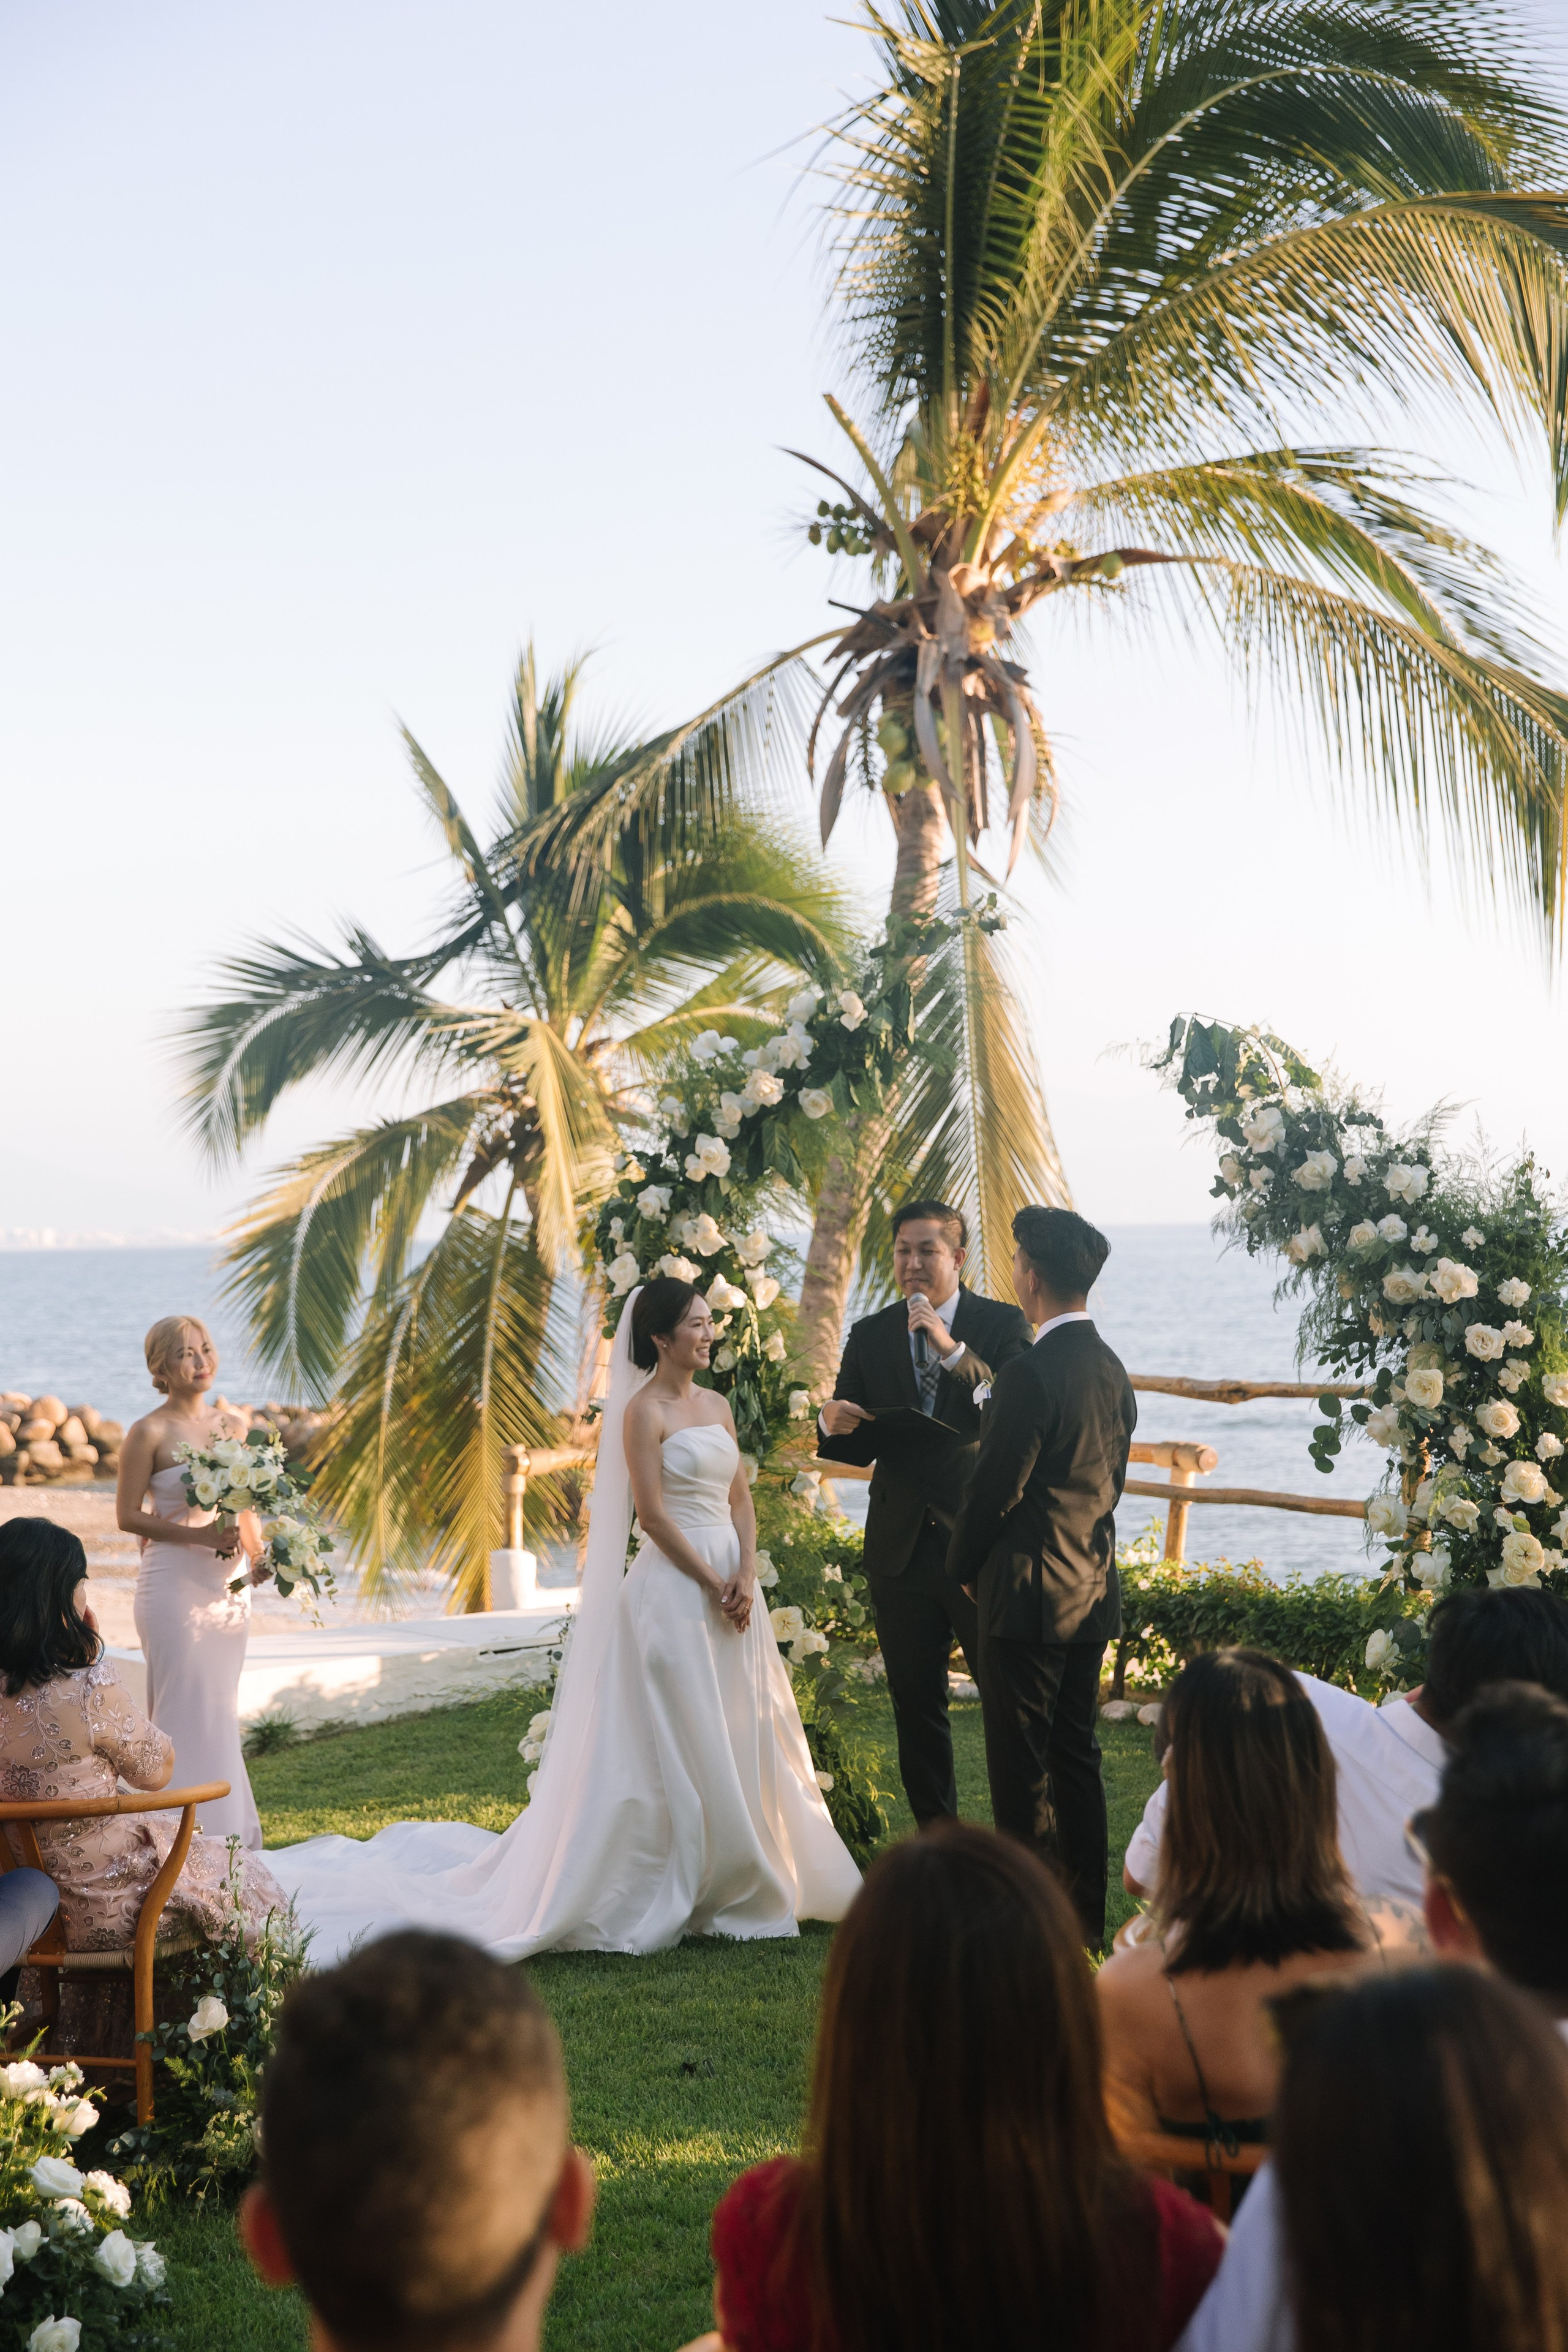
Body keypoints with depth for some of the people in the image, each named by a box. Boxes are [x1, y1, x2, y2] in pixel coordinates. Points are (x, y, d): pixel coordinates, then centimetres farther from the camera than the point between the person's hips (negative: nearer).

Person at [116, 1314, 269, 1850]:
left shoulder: (232, 1426, 10)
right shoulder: (150, 1433, -7)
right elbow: (128, 1515, -8)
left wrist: (260, 1559, 1)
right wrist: (198, 1534, -17)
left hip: (228, 1584, 6)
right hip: (174, 1584, -6)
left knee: (222, 1710, 9)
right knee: (187, 1711, -5)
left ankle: (229, 1836, 15)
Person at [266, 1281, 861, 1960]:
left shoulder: (717, 1406, 14)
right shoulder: (644, 1411, -8)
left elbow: (741, 1500, 12)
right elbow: (651, 1514, -14)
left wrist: (745, 1577, -4)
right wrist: (713, 1585, -13)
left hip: (730, 1582, 7)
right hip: (674, 1589, -7)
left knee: (737, 1739, 10)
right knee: (676, 1745, -3)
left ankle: (734, 1887, 21)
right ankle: (675, 1895, 6)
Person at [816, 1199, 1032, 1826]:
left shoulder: (1002, 1325, -4)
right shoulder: (870, 1336, 6)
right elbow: (857, 1448, 6)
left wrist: (951, 1349, -25)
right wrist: (834, 1425, -17)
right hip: (902, 1549, 4)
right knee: (916, 1707, 12)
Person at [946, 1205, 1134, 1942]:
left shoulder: (1030, 1375, -19)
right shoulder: (1112, 1370, 7)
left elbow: (992, 1492, -15)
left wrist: (964, 1570, 1)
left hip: (1028, 1599, -9)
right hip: (1093, 1596, 9)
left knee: (1022, 1770, 0)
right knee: (1077, 1757, 15)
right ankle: (1085, 1919, 22)